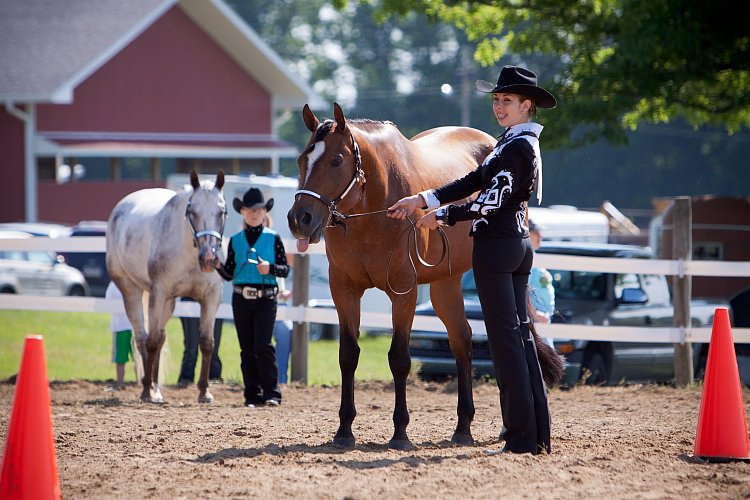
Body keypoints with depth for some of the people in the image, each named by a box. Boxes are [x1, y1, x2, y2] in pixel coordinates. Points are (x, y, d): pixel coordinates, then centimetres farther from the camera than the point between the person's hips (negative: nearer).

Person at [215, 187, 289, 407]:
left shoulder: (273, 238, 2)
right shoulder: (235, 240, 10)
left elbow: (285, 269, 1)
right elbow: (229, 274, 11)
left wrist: (270, 268, -18)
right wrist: (218, 265, -9)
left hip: (265, 298, -4)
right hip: (241, 298, 4)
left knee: (262, 345, -14)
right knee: (247, 348, 5)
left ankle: (271, 393, -10)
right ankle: (252, 395, 10)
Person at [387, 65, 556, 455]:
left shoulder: (518, 147, -16)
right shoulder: (515, 143, 16)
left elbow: (491, 201, -20)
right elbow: (473, 182, 16)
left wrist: (442, 216, -10)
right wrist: (421, 200, 11)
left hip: (496, 247, -11)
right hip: (519, 246, 11)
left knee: (505, 338, -8)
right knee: (520, 335, 12)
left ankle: (522, 437, -9)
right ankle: (538, 433, 14)